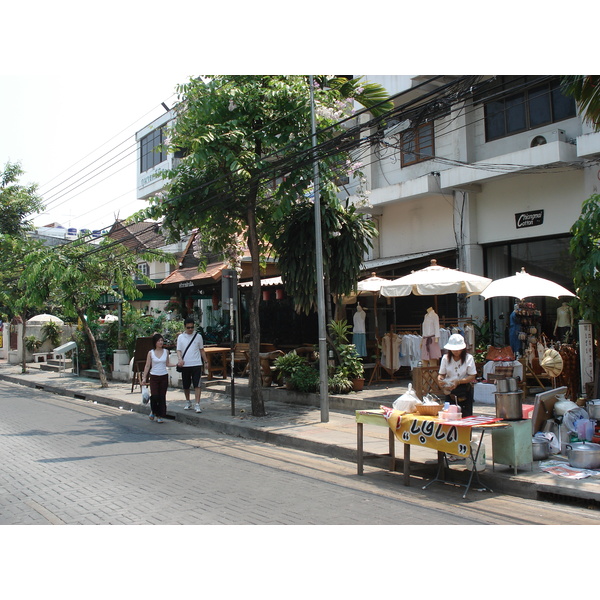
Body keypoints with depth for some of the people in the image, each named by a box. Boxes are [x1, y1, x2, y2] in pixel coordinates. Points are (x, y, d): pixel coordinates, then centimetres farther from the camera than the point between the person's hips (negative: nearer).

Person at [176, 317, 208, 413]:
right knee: (186, 386, 12)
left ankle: (197, 405, -10)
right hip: (185, 365, 1)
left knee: (197, 385, -9)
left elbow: (201, 350, 13)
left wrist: (206, 361, 9)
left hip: (196, 364, -1)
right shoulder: (181, 337, 5)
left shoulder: (198, 336, 6)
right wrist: (180, 359, -18)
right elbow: (179, 350, 1)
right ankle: (188, 402, 31)